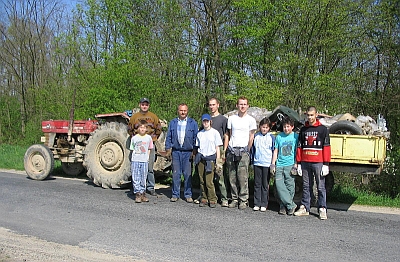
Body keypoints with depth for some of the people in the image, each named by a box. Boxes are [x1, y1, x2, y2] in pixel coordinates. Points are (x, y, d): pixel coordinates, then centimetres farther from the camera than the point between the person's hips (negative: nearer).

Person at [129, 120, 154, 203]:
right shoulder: (134, 138, 2)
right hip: (135, 160, -1)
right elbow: (132, 149, 9)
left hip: (145, 161, 1)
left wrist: (147, 157, 4)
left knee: (143, 178, 7)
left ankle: (142, 194, 16)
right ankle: (137, 194, 2)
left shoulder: (148, 138, 5)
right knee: (136, 178, -3)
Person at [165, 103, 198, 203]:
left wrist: (194, 151, -1)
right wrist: (168, 149, 3)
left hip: (188, 152, -1)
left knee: (188, 174, 1)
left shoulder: (193, 123, 5)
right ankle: (175, 194, 12)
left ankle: (188, 195, 11)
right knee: (176, 173, 3)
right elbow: (168, 137, 12)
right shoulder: (172, 123, 11)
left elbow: (196, 138, 5)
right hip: (176, 151, 1)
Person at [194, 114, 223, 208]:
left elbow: (217, 147, 3)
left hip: (210, 158, -3)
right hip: (201, 158, 4)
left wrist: (218, 160, -2)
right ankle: (204, 198, 14)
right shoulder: (199, 133, 13)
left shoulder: (215, 132, 2)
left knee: (209, 181, -9)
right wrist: (197, 158, 11)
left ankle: (212, 200, 4)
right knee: (202, 181, 4)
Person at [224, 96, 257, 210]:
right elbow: (228, 135, 16)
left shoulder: (251, 120, 5)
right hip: (231, 150, 3)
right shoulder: (231, 118, 13)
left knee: (243, 177, -7)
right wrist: (224, 150, 9)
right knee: (232, 177, 5)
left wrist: (247, 151, 2)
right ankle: (235, 199, 14)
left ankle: (243, 200, 1)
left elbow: (251, 137, 7)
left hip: (243, 151, -3)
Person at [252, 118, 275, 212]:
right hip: (257, 163, 2)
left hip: (267, 164, -2)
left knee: (265, 184, 4)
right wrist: (252, 160, 10)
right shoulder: (256, 136, 6)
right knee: (257, 184, 6)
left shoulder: (271, 137, 1)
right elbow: (252, 148, 13)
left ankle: (264, 204, 11)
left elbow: (274, 150, 4)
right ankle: (257, 203, 13)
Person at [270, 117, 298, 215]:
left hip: (290, 165, -2)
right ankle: (291, 205, -2)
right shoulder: (279, 136, 12)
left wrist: (296, 164, -2)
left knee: (290, 186, -3)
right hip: (279, 165, 2)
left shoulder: (296, 137, 5)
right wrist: (273, 164, 8)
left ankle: (285, 206, 8)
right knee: (279, 185, -7)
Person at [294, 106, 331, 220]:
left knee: (321, 187, -1)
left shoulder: (322, 129, 2)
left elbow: (326, 147, -2)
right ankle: (305, 208, 16)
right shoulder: (303, 130, 13)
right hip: (305, 163, 4)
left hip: (318, 163, -4)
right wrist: (298, 163, 9)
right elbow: (299, 147, 14)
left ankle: (322, 209, 5)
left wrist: (326, 164, -8)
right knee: (306, 186, 10)